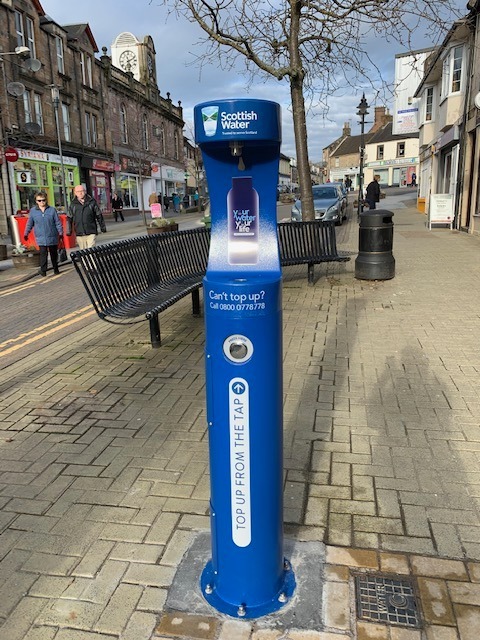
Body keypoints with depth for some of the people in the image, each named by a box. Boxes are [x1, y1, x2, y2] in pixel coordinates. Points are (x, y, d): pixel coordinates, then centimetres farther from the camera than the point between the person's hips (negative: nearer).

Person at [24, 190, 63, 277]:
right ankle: (43, 270, -7)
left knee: (54, 253, 12)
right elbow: (29, 224, 12)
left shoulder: (52, 210, -1)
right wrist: (26, 233, 10)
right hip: (41, 238, 0)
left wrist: (60, 232, -7)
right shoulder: (33, 211, 4)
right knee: (43, 253, -9)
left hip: (52, 237, 1)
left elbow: (58, 222, 0)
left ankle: (56, 269, 25)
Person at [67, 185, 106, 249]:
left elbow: (99, 215, 9)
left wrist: (103, 227, 10)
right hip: (79, 234, 2)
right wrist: (69, 231, 8)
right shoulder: (73, 204, 7)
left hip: (91, 232, -2)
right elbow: (69, 218, 12)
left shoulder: (92, 201, 3)